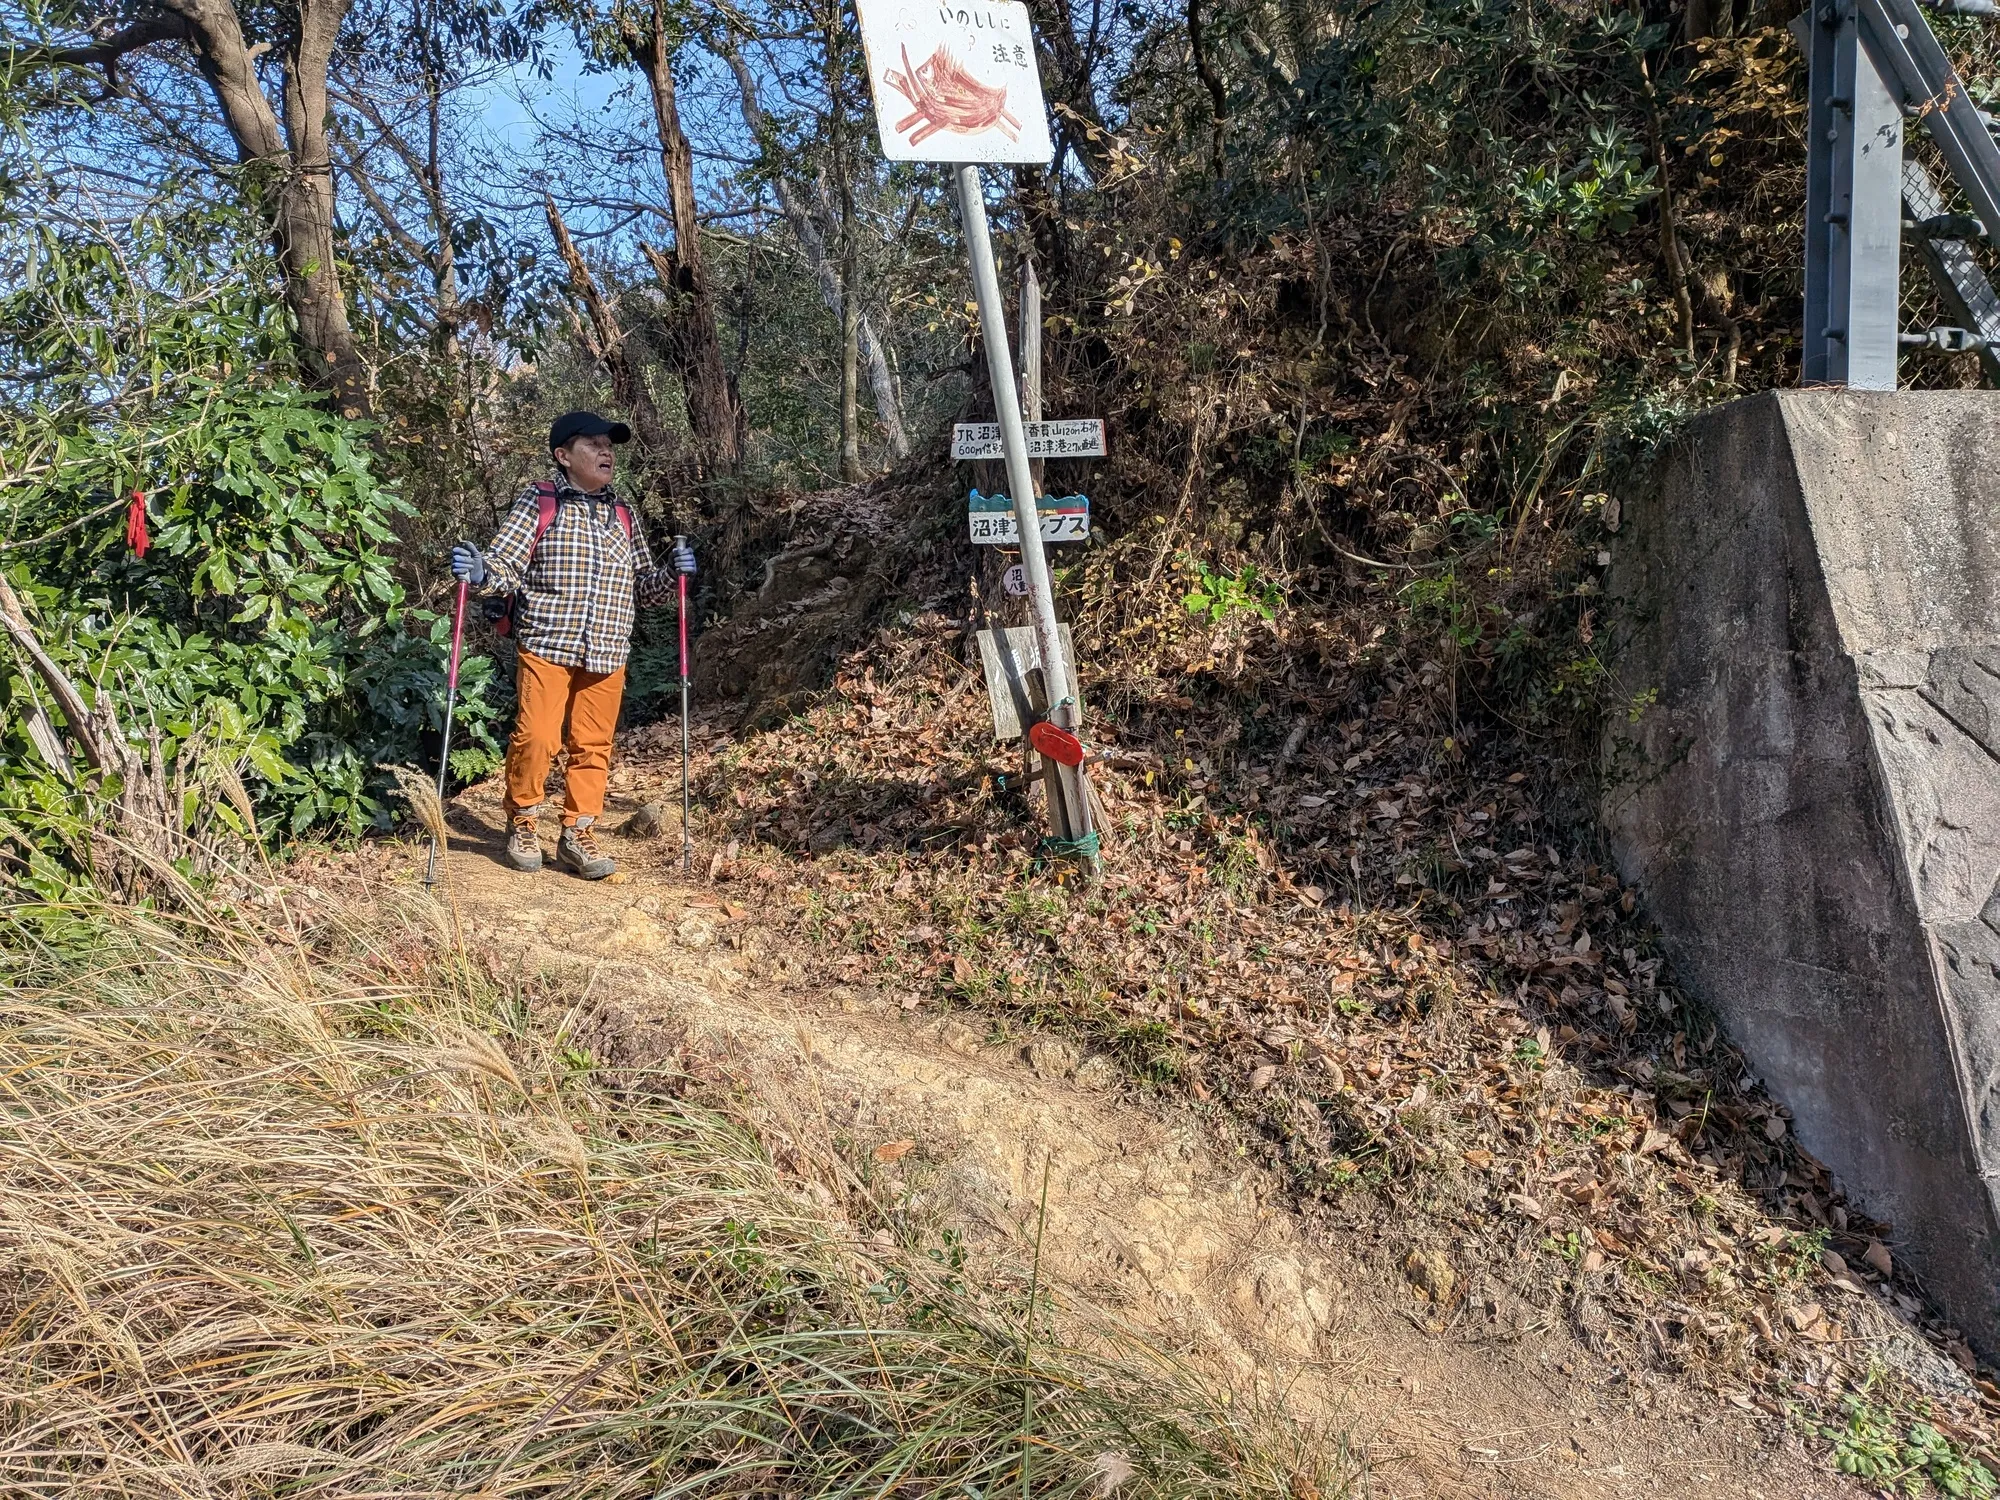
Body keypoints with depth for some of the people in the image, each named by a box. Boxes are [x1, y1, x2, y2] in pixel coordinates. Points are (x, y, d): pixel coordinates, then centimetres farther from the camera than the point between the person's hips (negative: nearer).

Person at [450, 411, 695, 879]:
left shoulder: (624, 516, 14)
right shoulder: (537, 502, 2)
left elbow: (641, 588, 18)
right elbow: (505, 565, -5)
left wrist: (671, 575, -1)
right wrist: (479, 572, -26)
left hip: (606, 655, 4)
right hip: (546, 647, -4)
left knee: (593, 745, 5)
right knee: (535, 737, -10)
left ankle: (577, 834, 17)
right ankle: (522, 822, 14)